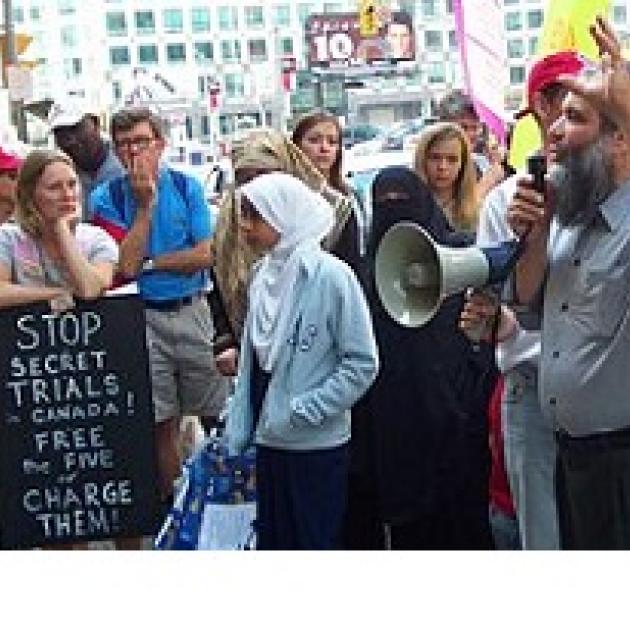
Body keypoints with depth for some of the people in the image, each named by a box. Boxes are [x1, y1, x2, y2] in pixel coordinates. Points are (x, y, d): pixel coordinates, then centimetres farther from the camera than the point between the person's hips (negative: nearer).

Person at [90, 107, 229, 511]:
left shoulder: (188, 187, 1)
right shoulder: (108, 197, -1)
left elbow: (206, 254, -6)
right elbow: (126, 265, -13)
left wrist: (149, 263, -11)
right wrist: (145, 203, -13)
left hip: (191, 311, 1)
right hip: (143, 320, -1)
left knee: (218, 414, 5)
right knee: (162, 425, 5)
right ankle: (173, 505, 17)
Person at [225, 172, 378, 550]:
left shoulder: (331, 276, -13)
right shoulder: (264, 277, 6)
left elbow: (363, 363, -14)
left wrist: (304, 411, -16)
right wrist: (239, 433, 7)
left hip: (318, 446, -6)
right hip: (269, 442, 6)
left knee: (315, 544, 4)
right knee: (273, 545, 13)